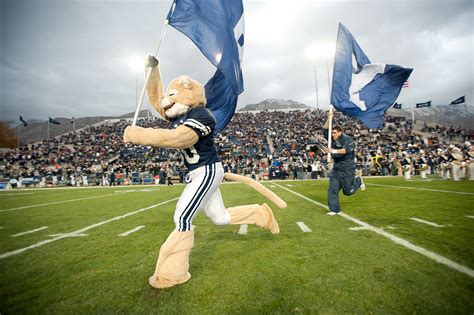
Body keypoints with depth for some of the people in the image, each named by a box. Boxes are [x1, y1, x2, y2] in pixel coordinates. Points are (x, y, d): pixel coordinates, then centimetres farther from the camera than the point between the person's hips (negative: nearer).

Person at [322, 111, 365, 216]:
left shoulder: (347, 139, -11)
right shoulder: (333, 139, 6)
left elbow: (347, 149, -29)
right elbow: (325, 130, 1)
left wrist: (335, 151, -35)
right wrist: (329, 119, -8)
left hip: (347, 169, -5)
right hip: (336, 169, 5)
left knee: (348, 191, 8)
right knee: (332, 189, -2)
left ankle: (358, 181, 37)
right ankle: (334, 209, 8)